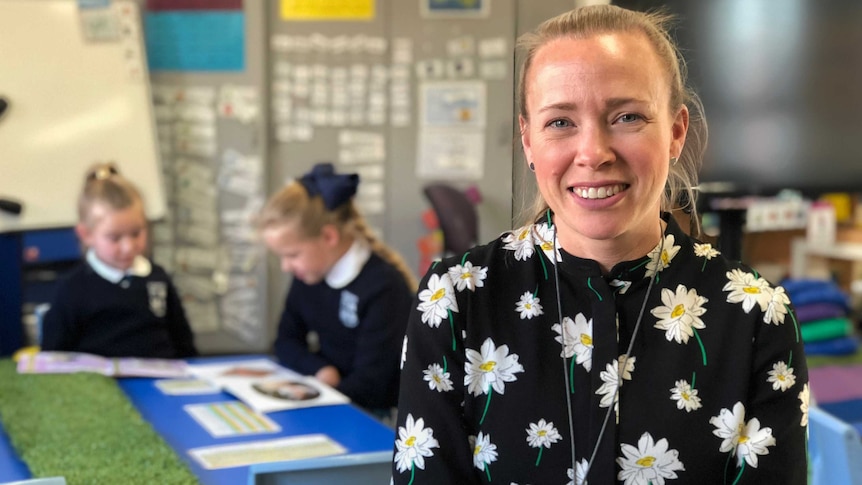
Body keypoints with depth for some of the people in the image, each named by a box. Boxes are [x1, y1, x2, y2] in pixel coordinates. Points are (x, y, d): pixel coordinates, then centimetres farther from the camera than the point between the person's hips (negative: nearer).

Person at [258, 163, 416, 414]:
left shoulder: (384, 287, -21)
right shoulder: (309, 273, 2)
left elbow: (368, 387, -20)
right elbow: (287, 341, 10)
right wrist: (320, 370, -10)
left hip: (380, 416, -7)